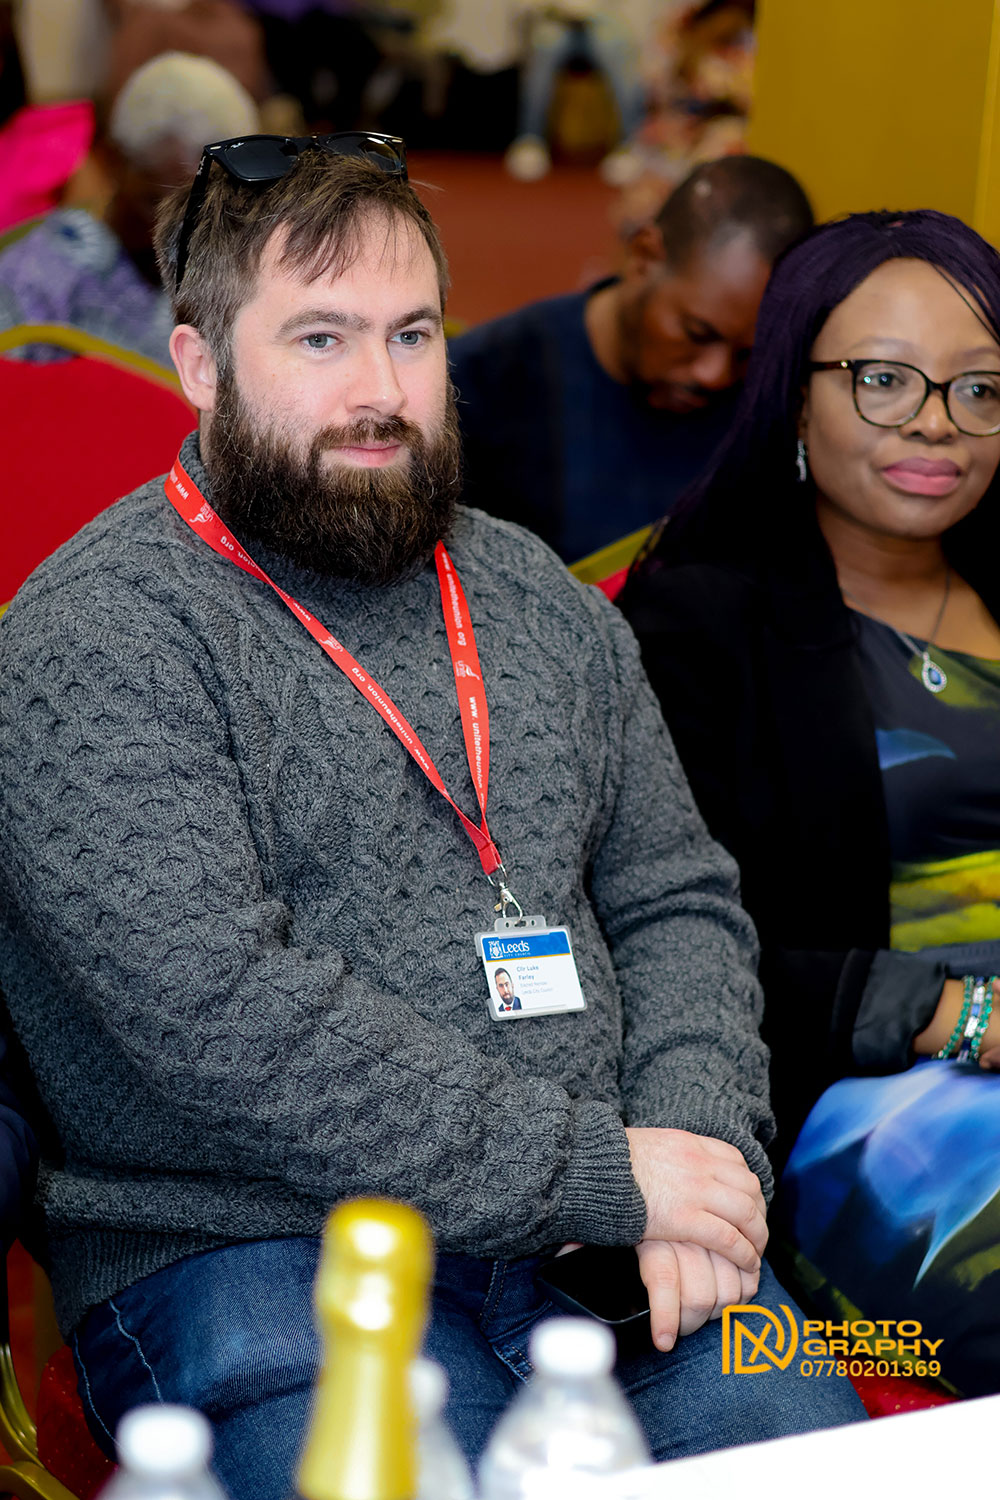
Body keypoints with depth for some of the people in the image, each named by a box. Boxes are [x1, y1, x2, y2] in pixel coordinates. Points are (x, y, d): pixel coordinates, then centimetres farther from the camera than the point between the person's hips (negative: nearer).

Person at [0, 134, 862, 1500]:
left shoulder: (537, 598, 16)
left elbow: (677, 901, 17)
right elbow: (222, 1017, -17)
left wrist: (701, 1155, -3)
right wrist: (598, 1169, -16)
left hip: (601, 1238, 5)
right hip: (251, 1259, -5)